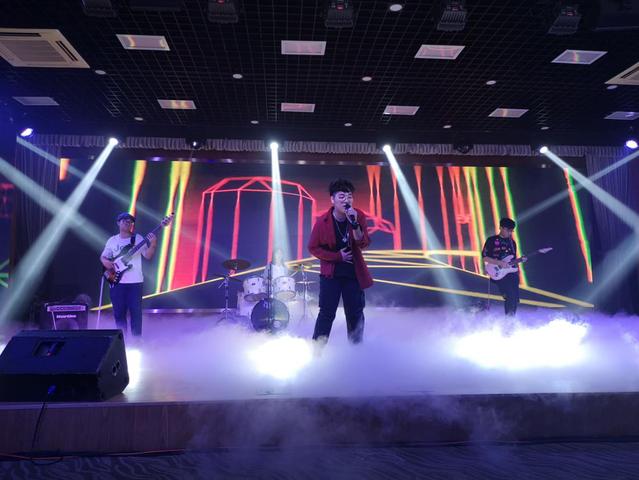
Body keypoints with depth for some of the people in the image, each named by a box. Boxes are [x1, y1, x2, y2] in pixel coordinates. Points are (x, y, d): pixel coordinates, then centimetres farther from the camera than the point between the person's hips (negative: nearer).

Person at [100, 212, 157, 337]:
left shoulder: (138, 238, 0)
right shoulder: (112, 240, 8)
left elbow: (148, 256, -7)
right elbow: (103, 256, 15)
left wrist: (153, 245, -26)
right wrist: (105, 262, -8)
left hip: (135, 281, -2)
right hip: (117, 281, 3)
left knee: (136, 312, -1)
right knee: (119, 312, 8)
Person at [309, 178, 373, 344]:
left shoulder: (359, 216, -8)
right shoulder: (322, 221, -13)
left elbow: (363, 244, -16)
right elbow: (313, 248, -6)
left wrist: (354, 224, -31)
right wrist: (337, 256, -12)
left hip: (353, 272, 3)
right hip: (331, 272, -2)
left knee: (355, 313, 10)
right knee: (327, 313, -3)